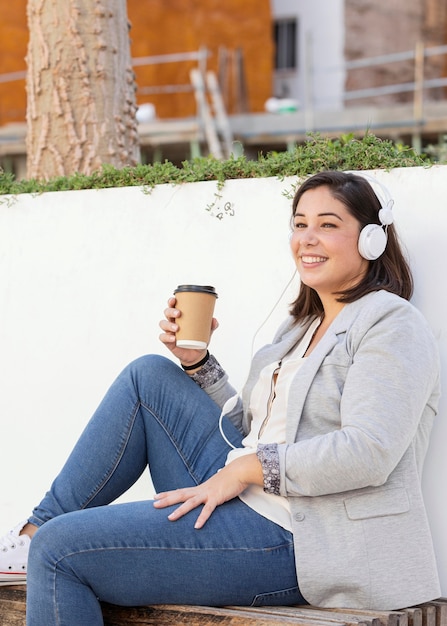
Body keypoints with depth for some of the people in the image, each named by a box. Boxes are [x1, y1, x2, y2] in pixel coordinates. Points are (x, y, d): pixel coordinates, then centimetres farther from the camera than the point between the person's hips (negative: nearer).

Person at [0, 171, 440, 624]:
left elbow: (369, 451, -20)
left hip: (292, 537, -9)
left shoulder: (392, 323, -7)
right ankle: (37, 530, 9)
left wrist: (244, 469, -18)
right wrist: (197, 364, 7)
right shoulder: (303, 327, 21)